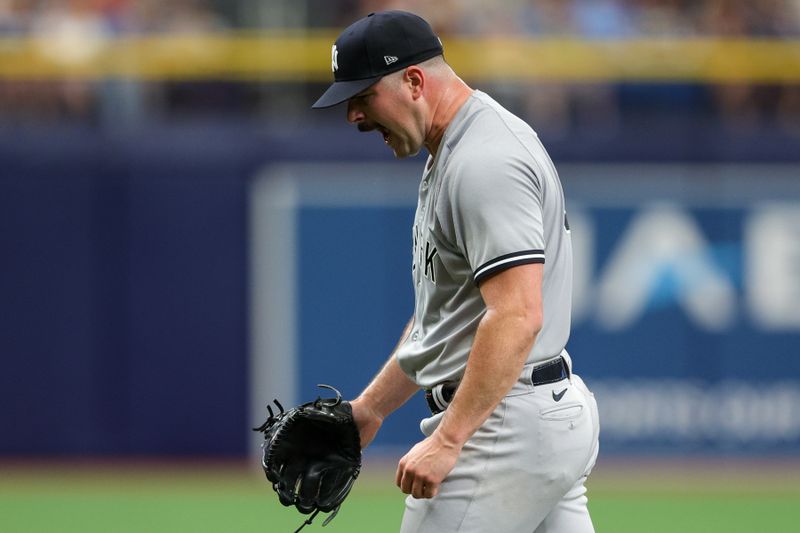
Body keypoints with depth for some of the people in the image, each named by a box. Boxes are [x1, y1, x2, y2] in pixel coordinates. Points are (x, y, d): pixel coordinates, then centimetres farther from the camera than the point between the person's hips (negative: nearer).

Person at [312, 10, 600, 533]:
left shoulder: (484, 163, -18)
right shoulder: (452, 154, 18)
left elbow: (517, 316, -27)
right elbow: (440, 312, 26)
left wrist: (447, 441, -28)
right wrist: (372, 407, 22)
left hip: (506, 424, -11)